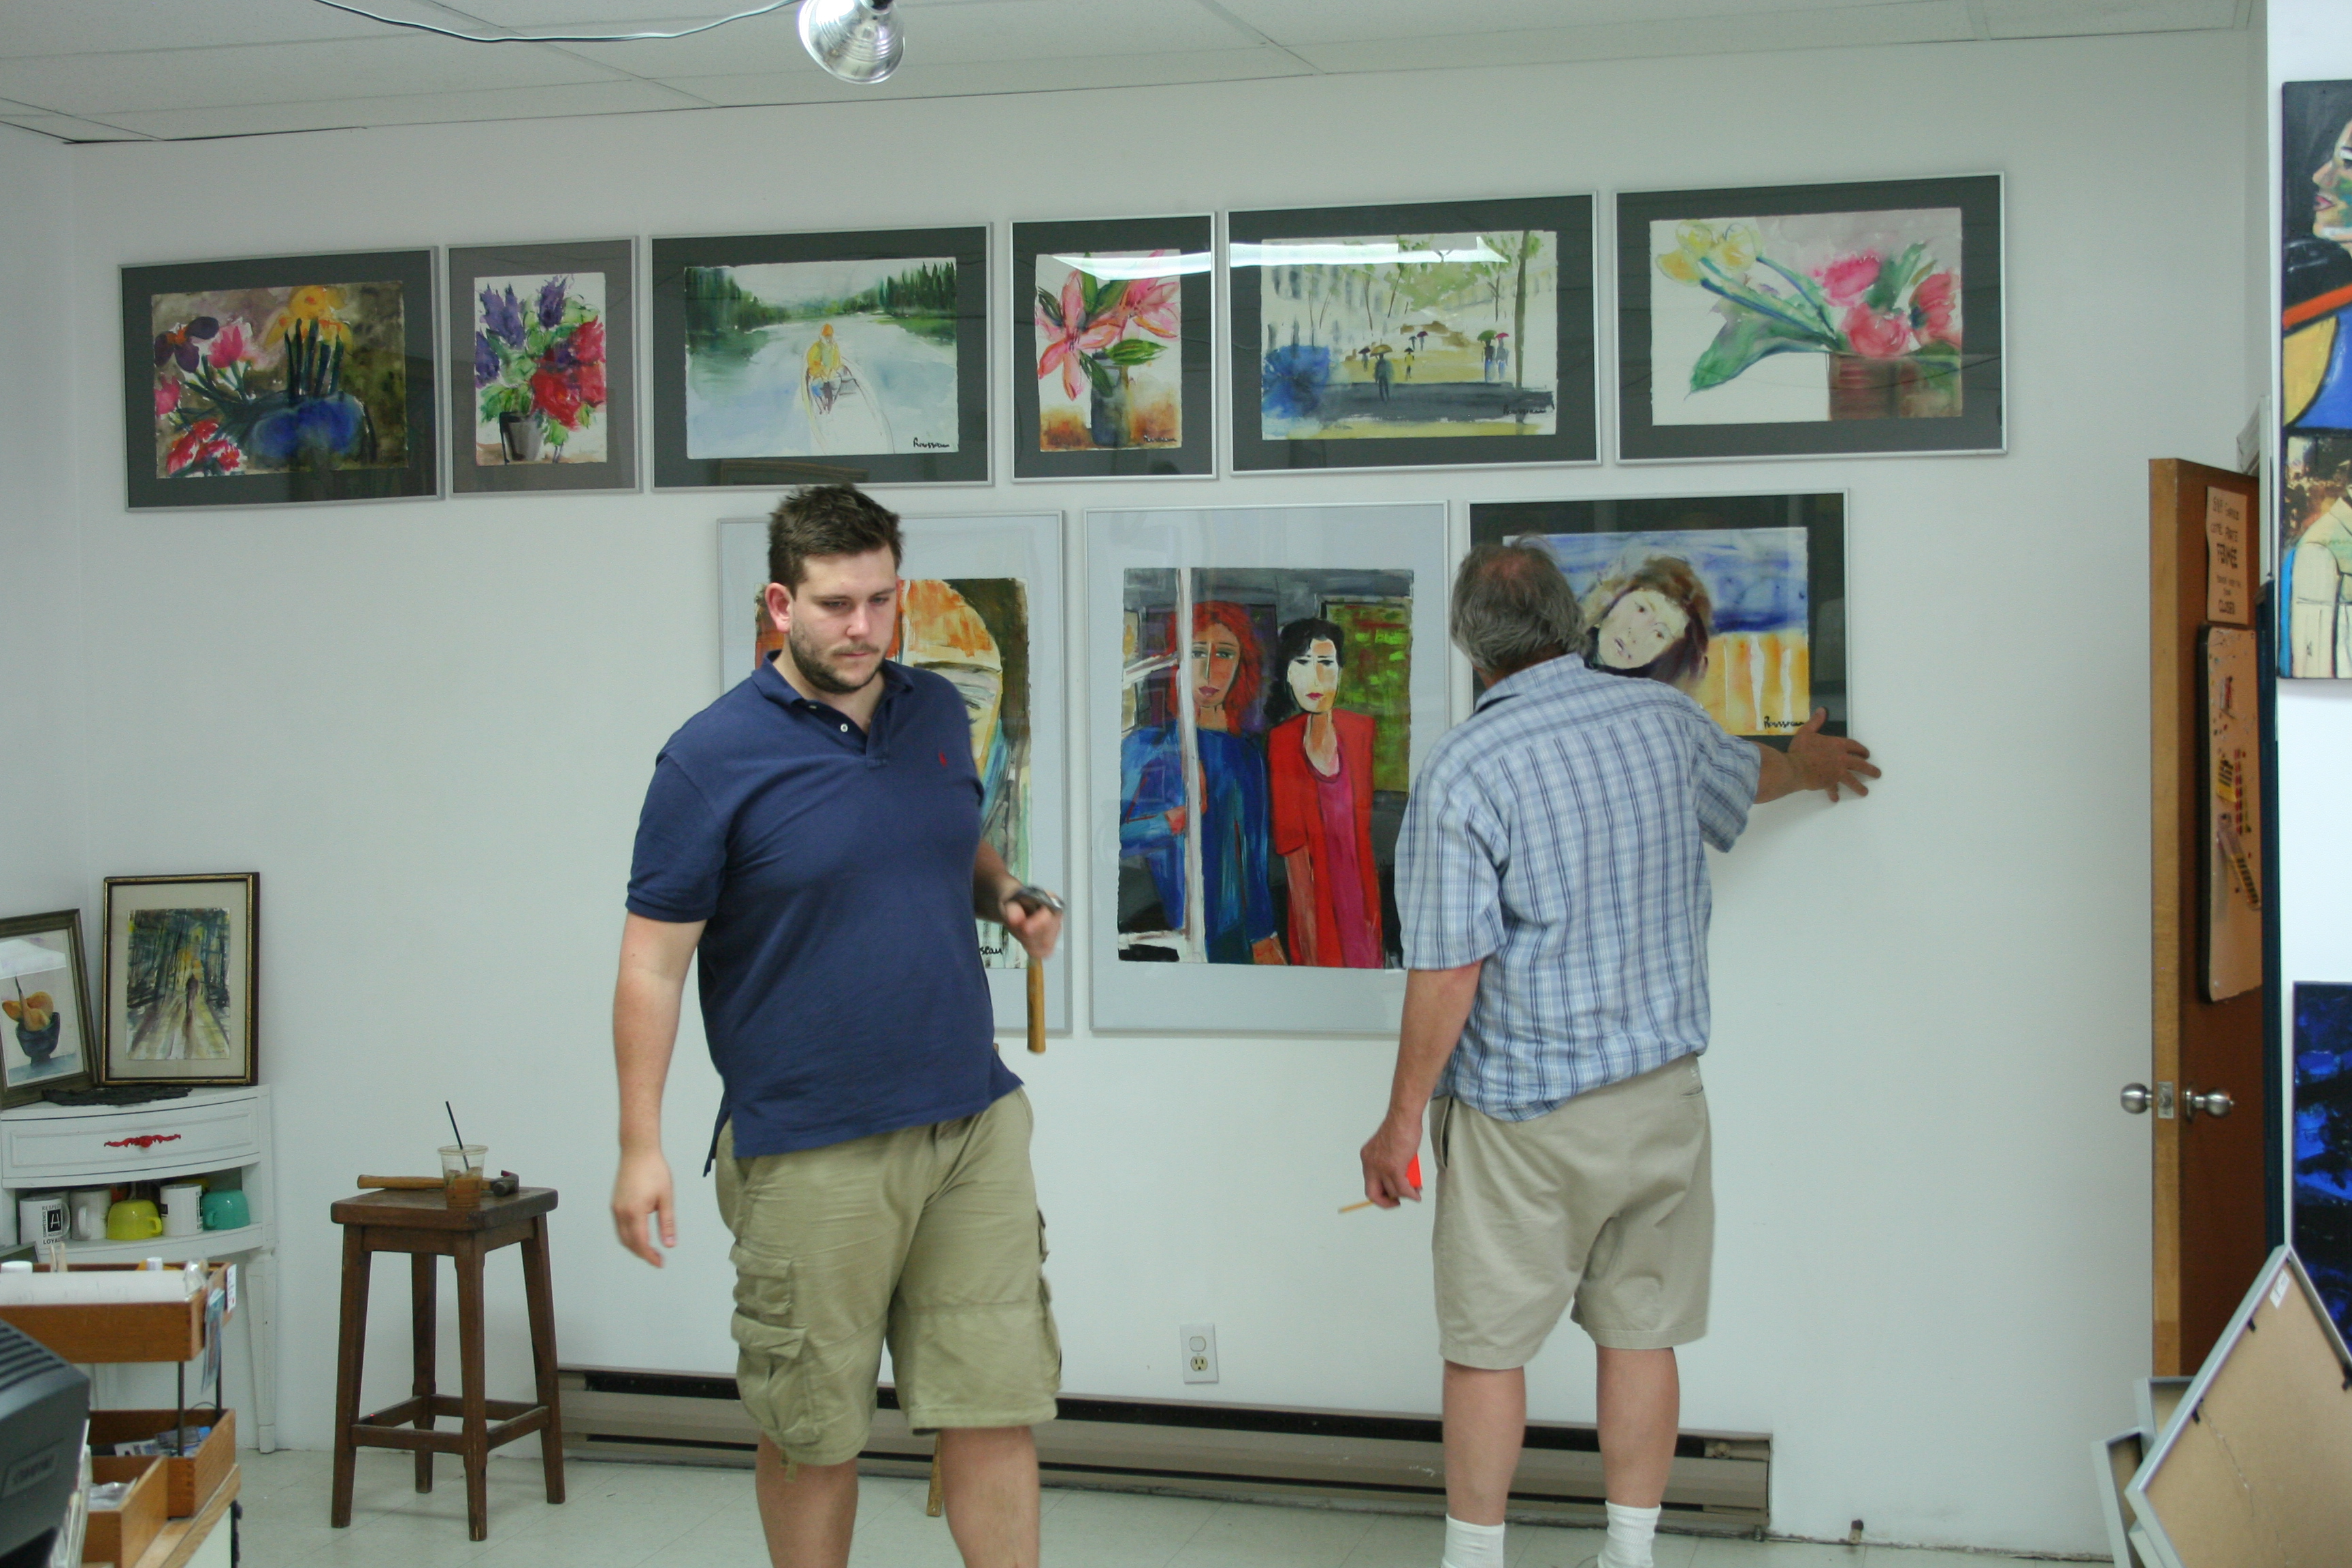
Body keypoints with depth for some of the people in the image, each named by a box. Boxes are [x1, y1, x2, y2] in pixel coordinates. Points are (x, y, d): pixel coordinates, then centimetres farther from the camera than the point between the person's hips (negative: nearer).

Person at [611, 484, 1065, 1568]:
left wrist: (1009, 898, 3)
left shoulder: (936, 713, 8)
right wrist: (640, 1146, -12)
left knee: (997, 1403, 4)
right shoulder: (714, 756, -9)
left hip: (973, 1124, 5)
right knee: (812, 1433, 7)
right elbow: (652, 961, -8)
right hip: (810, 1151, -4)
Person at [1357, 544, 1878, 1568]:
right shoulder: (1663, 720, 1)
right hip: (1661, 1092, 5)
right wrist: (1808, 763, 50)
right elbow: (1746, 777, 26)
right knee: (1641, 1332, 12)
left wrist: (1401, 1122, -8)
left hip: (1524, 1110, -5)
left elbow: (1448, 972, -17)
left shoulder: (1462, 772, -16)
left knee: (1487, 1346, 5)